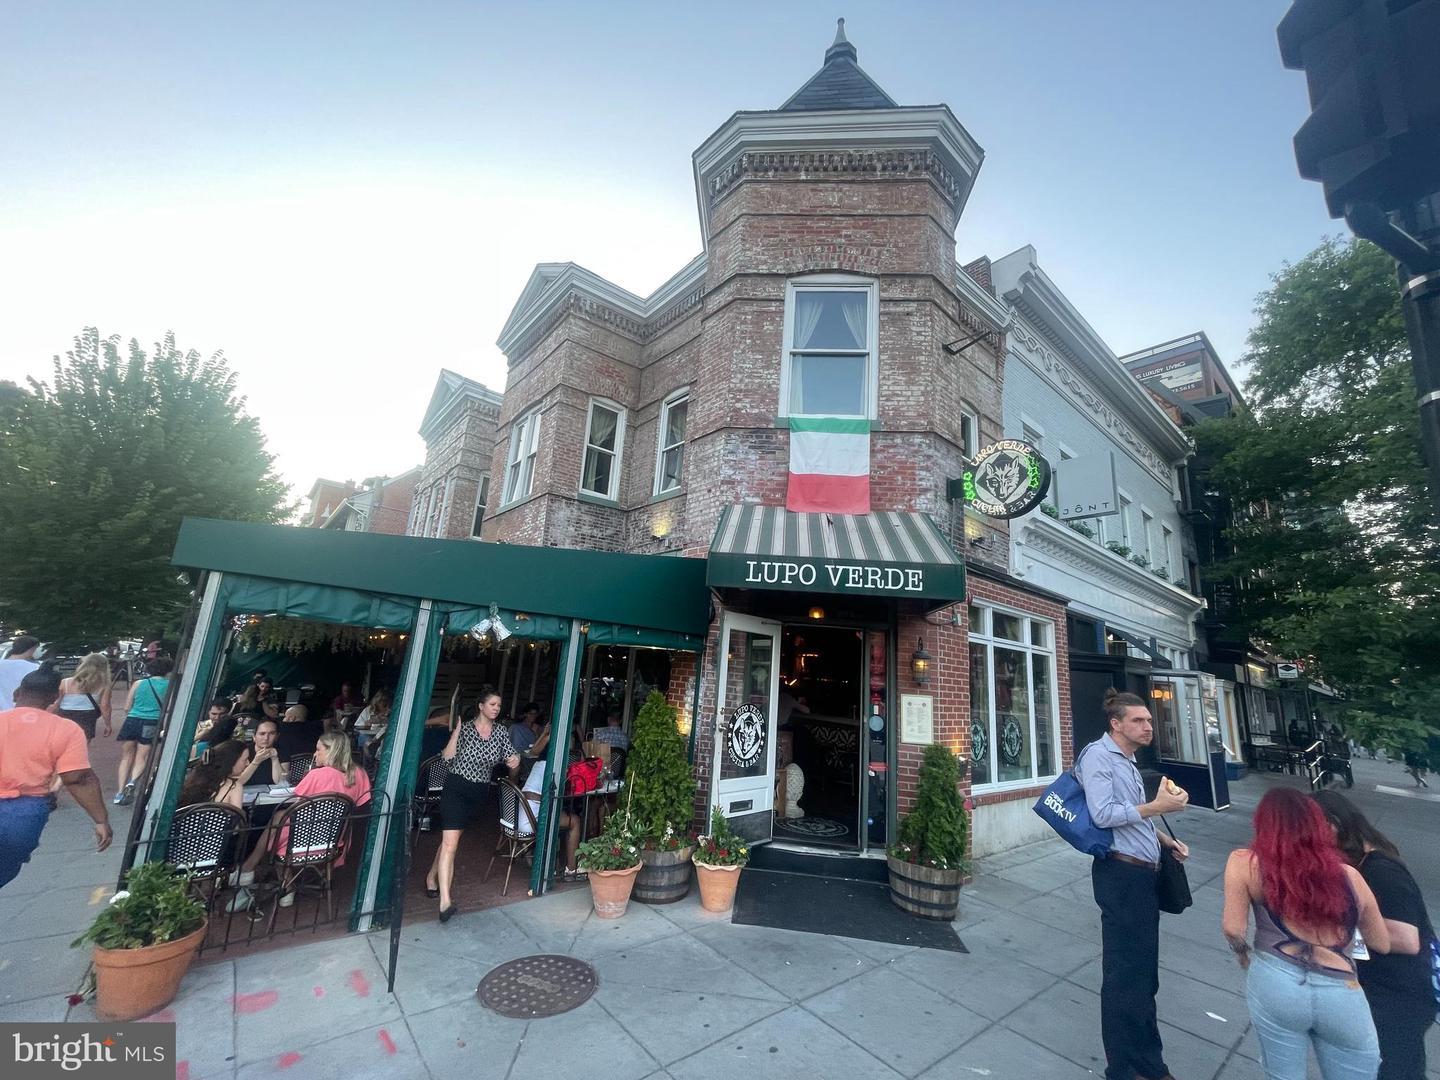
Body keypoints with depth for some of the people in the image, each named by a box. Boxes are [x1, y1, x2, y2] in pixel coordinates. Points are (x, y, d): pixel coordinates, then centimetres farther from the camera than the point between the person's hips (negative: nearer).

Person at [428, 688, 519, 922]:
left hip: (480, 792, 4)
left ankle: (432, 878, 41)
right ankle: (445, 901, -13)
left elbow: (511, 758, -1)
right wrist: (457, 730, -24)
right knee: (450, 842, -13)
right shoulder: (465, 727, -8)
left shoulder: (501, 731, 1)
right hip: (456, 788, -4)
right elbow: (448, 757, -15)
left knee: (450, 838, 18)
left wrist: (514, 762, -24)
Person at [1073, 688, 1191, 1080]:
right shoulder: (1098, 755, -16)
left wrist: (1163, 838, 12)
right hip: (1121, 875, -10)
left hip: (1144, 873, 10)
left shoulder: (1128, 761, 16)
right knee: (1126, 973, 1)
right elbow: (1103, 814, -24)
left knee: (1145, 970, 20)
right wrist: (1156, 806, -21)